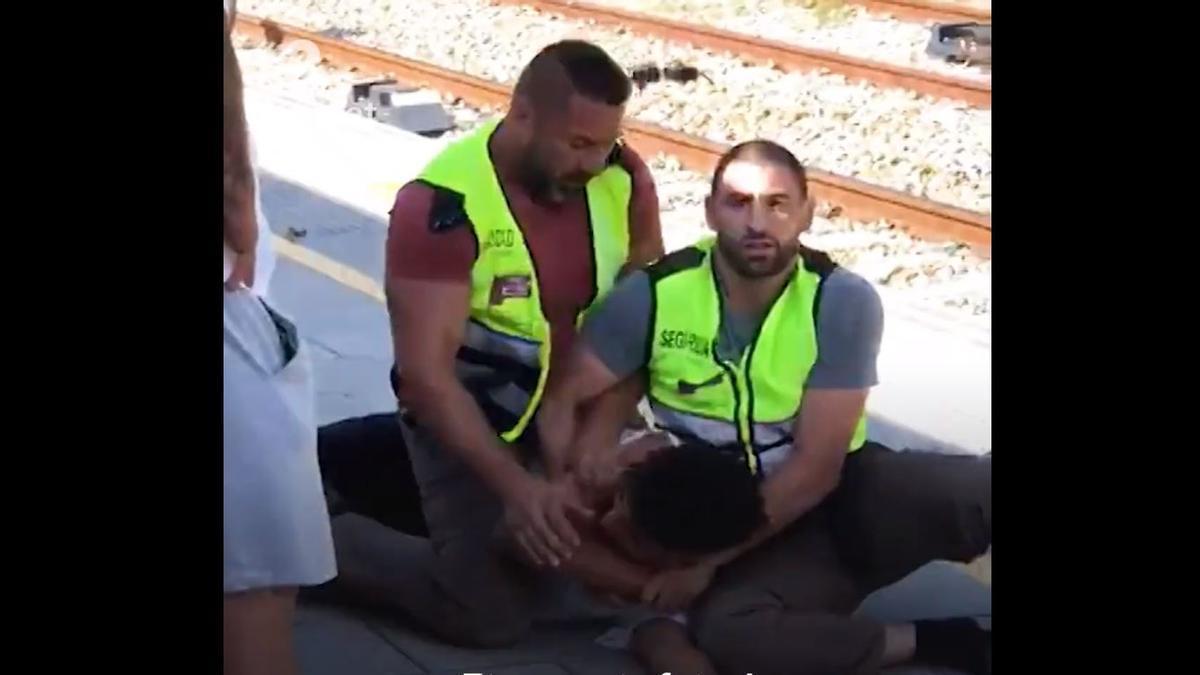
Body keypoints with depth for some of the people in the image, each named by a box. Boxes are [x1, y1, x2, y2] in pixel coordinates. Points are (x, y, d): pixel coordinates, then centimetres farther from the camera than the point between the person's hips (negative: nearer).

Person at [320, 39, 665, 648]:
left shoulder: (623, 178, -13)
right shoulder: (443, 206, -28)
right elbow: (426, 374, -28)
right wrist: (516, 485, -34)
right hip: (468, 414, -6)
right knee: (491, 616, -12)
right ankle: (320, 541, 10)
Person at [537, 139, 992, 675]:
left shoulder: (843, 301, -13)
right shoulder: (654, 295, -8)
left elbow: (816, 469, -15)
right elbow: (561, 400, -3)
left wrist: (707, 559, -17)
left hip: (849, 493, -1)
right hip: (751, 530, 1)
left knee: (976, 488, -34)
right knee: (725, 631, -36)